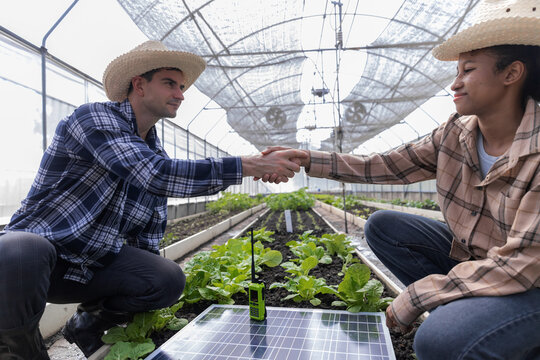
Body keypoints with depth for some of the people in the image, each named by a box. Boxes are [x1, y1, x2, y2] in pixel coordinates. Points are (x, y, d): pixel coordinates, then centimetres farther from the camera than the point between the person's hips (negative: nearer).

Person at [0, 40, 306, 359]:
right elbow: (154, 175, -33)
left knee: (170, 280, -19)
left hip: (96, 264, 5)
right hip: (36, 246, -5)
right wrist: (250, 166, -34)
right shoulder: (93, 118, -16)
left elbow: (148, 234, 10)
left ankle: (90, 324, 10)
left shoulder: (158, 155, 5)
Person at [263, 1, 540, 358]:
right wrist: (305, 159, -11)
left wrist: (414, 299, -24)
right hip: (469, 257, 7)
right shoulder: (456, 132, -6)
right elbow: (386, 165, -4)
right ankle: (461, 315, 1)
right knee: (381, 226, -6)